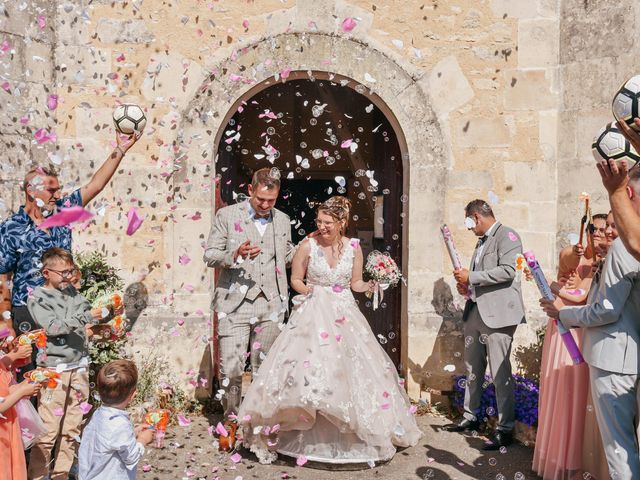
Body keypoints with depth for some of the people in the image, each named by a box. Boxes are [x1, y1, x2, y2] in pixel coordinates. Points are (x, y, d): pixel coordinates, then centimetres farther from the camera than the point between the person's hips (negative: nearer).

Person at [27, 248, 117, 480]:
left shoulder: (72, 291, 10)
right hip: (54, 369, -5)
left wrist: (109, 312, 4)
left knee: (72, 428, 11)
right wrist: (87, 316, -23)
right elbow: (53, 327, -18)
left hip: (79, 367, 5)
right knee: (48, 430, -3)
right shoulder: (37, 298, -5)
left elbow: (91, 317, 21)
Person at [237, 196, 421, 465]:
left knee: (349, 370, 2)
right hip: (313, 314, -2)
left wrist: (368, 287, -9)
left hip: (345, 315, 2)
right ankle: (311, 439, 6)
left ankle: (352, 436, 19)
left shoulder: (354, 247, 1)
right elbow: (295, 279, 4)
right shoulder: (307, 246, -6)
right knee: (310, 368, -9)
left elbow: (355, 282, 11)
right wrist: (308, 290, -15)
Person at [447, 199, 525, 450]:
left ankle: (505, 429, 5)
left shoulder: (506, 235, -7)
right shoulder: (482, 241, 19)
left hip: (497, 312, -9)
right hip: (476, 311, 9)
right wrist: (468, 286, 9)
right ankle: (470, 418, 28)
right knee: (472, 368, 16)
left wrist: (471, 277, -16)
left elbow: (508, 270, -20)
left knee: (500, 372, -5)